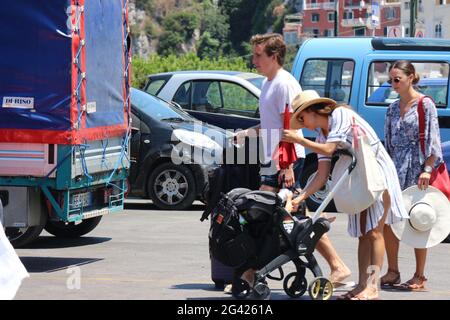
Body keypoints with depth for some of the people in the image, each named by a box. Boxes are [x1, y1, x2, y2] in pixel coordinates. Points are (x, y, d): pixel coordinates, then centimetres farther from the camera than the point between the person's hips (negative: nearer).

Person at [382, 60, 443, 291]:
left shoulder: (425, 105, -5)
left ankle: (419, 276, 4)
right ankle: (392, 272, 11)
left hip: (417, 168, -6)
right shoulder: (393, 108, 14)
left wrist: (427, 169, -17)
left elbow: (432, 140, -9)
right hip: (396, 168, 6)